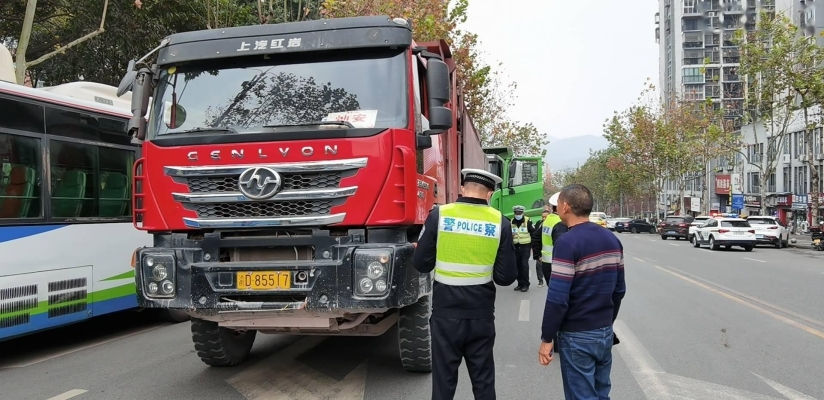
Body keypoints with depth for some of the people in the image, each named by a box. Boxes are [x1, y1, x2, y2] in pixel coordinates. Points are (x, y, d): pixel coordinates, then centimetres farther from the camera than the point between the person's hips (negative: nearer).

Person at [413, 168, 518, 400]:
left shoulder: (439, 215, -8)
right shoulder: (500, 222, -5)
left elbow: (421, 264, -4)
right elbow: (506, 277, -4)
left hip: (446, 311, -1)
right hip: (481, 313, 1)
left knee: (444, 378, 10)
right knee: (483, 379, 14)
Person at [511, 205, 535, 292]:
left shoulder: (527, 221, -6)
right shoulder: (511, 222, 5)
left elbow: (534, 233, -2)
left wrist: (533, 245, -3)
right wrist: (510, 236, -7)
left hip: (525, 246, -4)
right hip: (516, 247, 4)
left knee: (524, 265, -10)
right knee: (517, 265, 7)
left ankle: (525, 284, -2)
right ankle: (520, 283, 17)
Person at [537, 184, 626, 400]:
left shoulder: (567, 242, -18)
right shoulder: (612, 239, 5)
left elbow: (558, 298, -21)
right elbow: (619, 289, 12)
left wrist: (547, 338, -13)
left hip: (577, 336, -7)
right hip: (605, 332, 7)